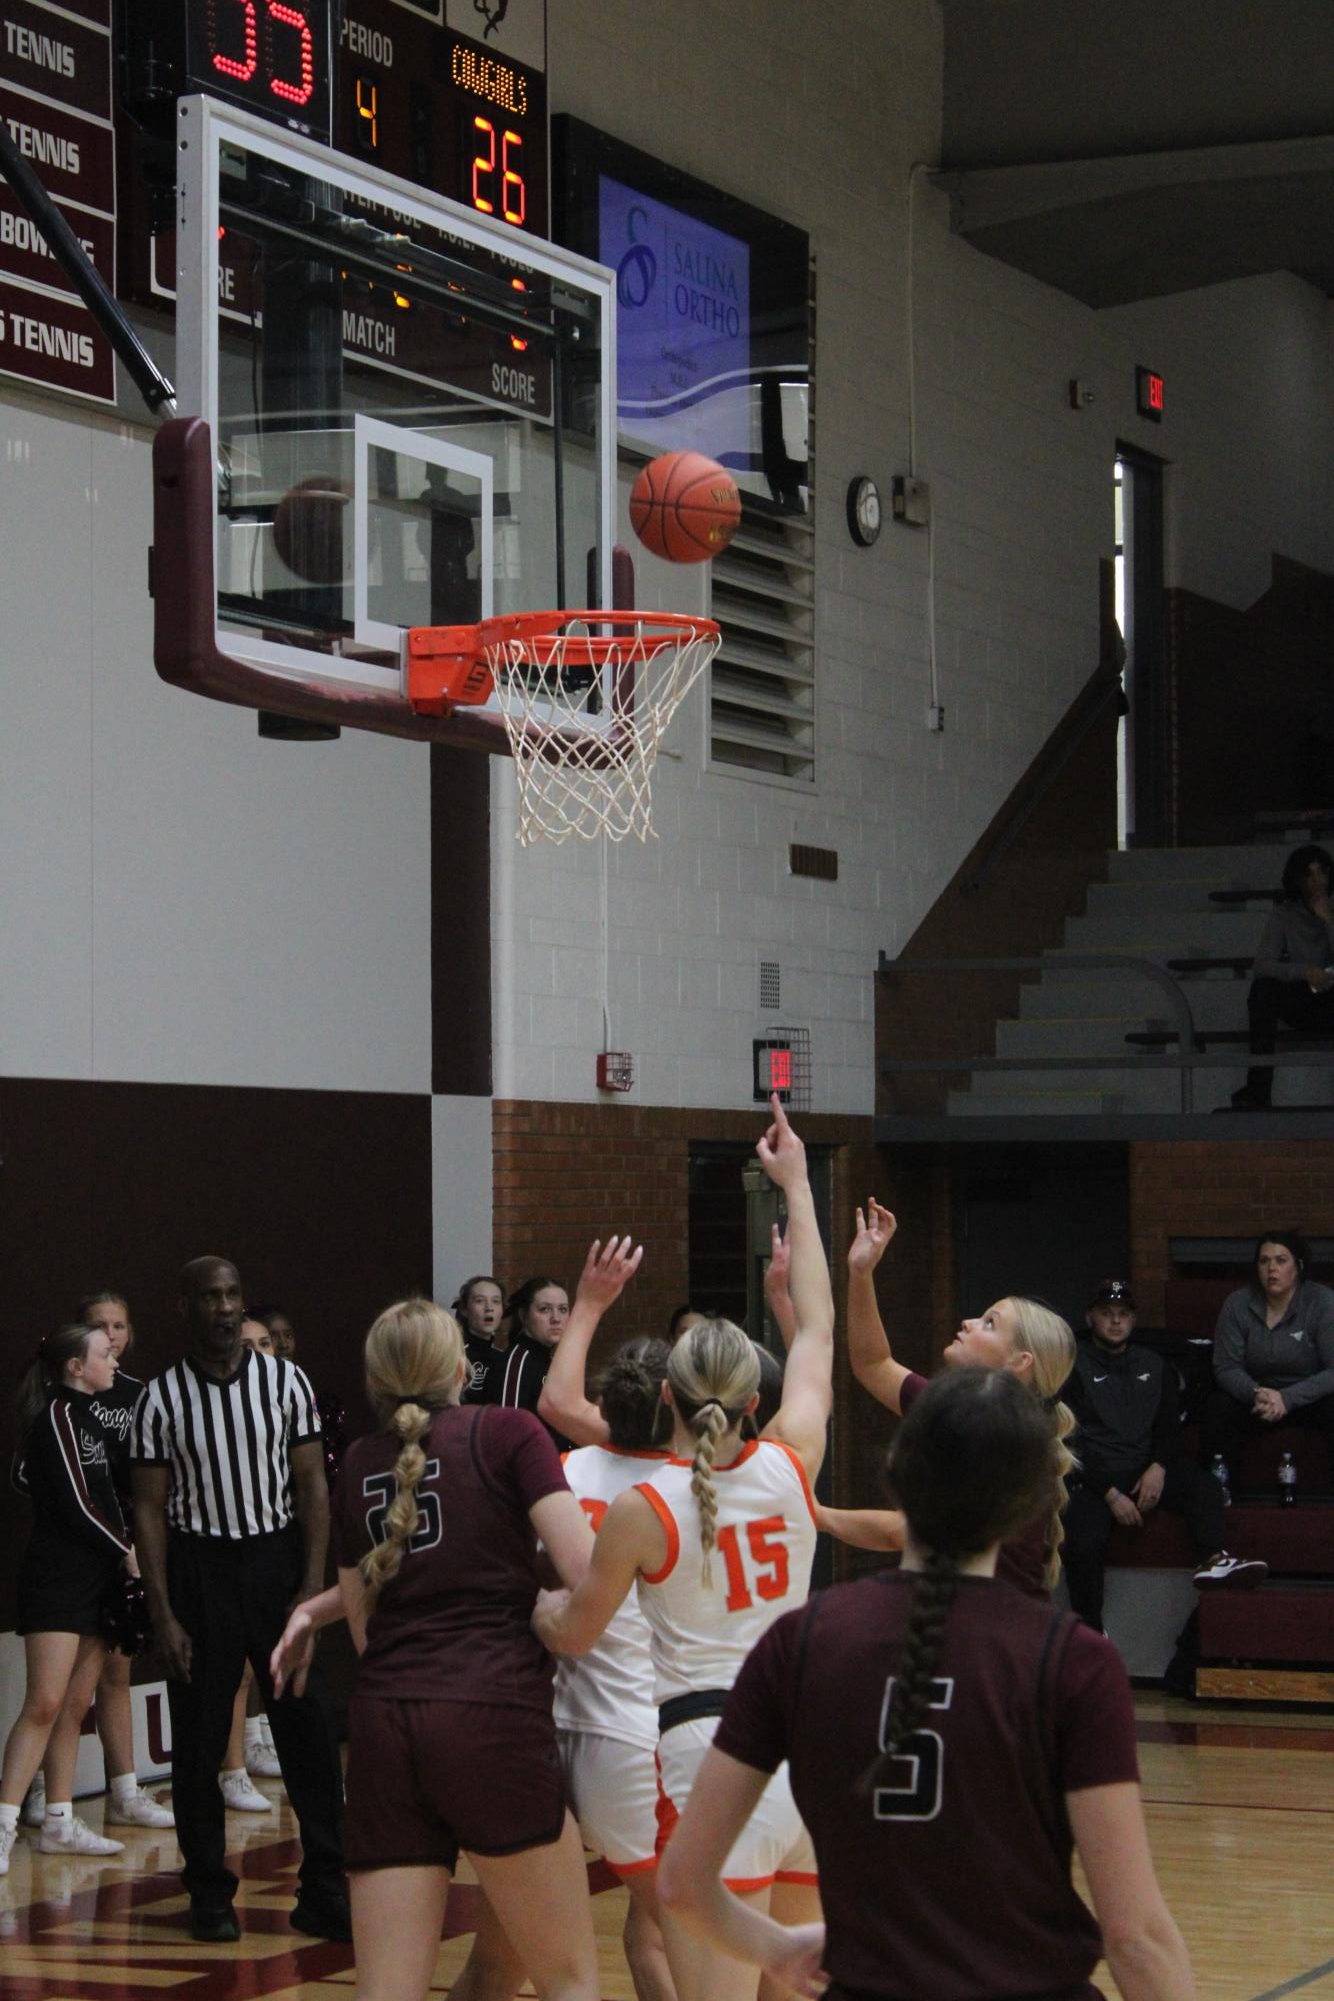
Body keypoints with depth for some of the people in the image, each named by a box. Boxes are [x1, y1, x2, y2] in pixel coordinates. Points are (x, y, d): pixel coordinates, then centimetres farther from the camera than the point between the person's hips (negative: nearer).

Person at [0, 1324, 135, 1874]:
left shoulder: (87, 1417, 17)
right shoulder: (58, 1415, -10)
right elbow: (75, 1505, -14)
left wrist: (126, 1550, 4)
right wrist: (128, 1551, -5)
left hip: (93, 1579, 9)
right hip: (56, 1577, -9)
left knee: (76, 1706, 8)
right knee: (45, 1704, -14)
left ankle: (60, 1824, 12)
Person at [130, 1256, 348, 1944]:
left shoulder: (285, 1380, 1)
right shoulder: (161, 1399, -2)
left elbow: (312, 1483, 3)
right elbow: (150, 1509, 0)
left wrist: (313, 1583, -6)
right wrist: (163, 1614, -5)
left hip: (277, 1557, 1)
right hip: (199, 1568, -1)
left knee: (307, 1731, -2)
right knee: (198, 1739, 3)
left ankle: (325, 1888, 4)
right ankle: (209, 1892, 15)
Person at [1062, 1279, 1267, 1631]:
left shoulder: (1153, 1366, 18)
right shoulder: (1075, 1367, 1)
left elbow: (1169, 1426, 15)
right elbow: (1071, 1442, -5)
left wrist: (1159, 1467, -8)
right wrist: (1111, 1494, -15)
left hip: (1146, 1467, 4)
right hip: (1094, 1477, -4)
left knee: (1203, 1486, -25)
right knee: (1083, 1542, -33)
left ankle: (1212, 1560, -44)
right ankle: (1091, 1629, -24)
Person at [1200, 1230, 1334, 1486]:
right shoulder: (1237, 1305, -5)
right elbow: (1227, 1367, -5)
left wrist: (1288, 1398, -28)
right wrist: (1256, 1394, -26)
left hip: (1309, 1395, -2)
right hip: (1258, 1391, 2)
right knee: (1217, 1410, -26)